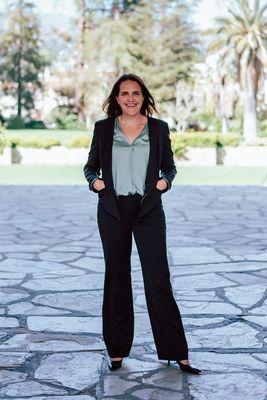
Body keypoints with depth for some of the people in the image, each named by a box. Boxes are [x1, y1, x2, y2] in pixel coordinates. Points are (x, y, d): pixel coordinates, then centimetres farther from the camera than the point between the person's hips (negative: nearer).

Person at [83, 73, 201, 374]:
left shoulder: (158, 128, 5)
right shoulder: (103, 128, 6)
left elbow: (169, 166, 13)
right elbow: (91, 165, 12)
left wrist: (165, 180, -7)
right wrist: (94, 180, -8)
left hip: (148, 210, -1)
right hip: (113, 211, 1)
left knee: (158, 279, -5)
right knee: (116, 278, 8)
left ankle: (176, 351, 1)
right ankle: (117, 350, 18)